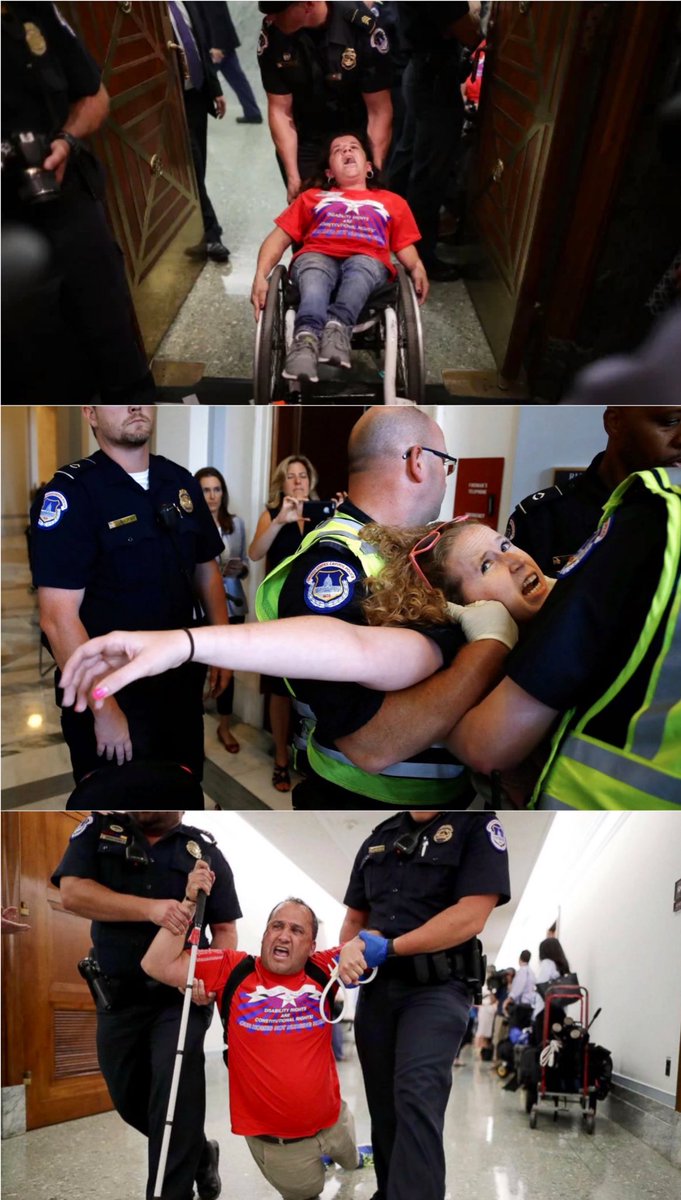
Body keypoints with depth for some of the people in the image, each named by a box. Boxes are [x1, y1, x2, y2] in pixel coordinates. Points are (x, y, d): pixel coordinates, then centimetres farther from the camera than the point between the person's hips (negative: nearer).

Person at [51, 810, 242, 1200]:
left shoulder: (204, 849, -1)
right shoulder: (100, 828, 0)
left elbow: (225, 927, 2)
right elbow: (71, 891, -14)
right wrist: (150, 909, -24)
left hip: (180, 996, -2)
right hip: (117, 996, 3)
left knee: (175, 1099, -13)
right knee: (130, 1099, 16)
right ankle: (200, 1154, 41)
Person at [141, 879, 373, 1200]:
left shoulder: (323, 971, -12)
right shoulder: (232, 969, -17)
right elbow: (157, 966, -22)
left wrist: (354, 946, -32)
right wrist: (189, 903, -30)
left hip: (333, 1121, 3)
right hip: (272, 1138, -2)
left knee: (350, 1161, 34)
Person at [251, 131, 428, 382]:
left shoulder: (392, 201, 34)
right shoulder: (311, 196, 34)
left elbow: (405, 247, 24)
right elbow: (279, 238, 23)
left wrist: (418, 269, -2)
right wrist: (260, 276, 3)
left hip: (368, 260, 0)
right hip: (317, 256, 0)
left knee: (358, 266, -37)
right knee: (314, 274, -37)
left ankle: (337, 326, -62)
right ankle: (306, 338, -63)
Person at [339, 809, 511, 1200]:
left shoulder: (478, 826, -7)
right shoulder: (377, 840, 12)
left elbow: (471, 917, -17)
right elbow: (355, 919, 18)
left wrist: (389, 947, -17)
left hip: (437, 988, -6)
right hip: (376, 989, 6)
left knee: (417, 1099, -20)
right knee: (384, 1104, 15)